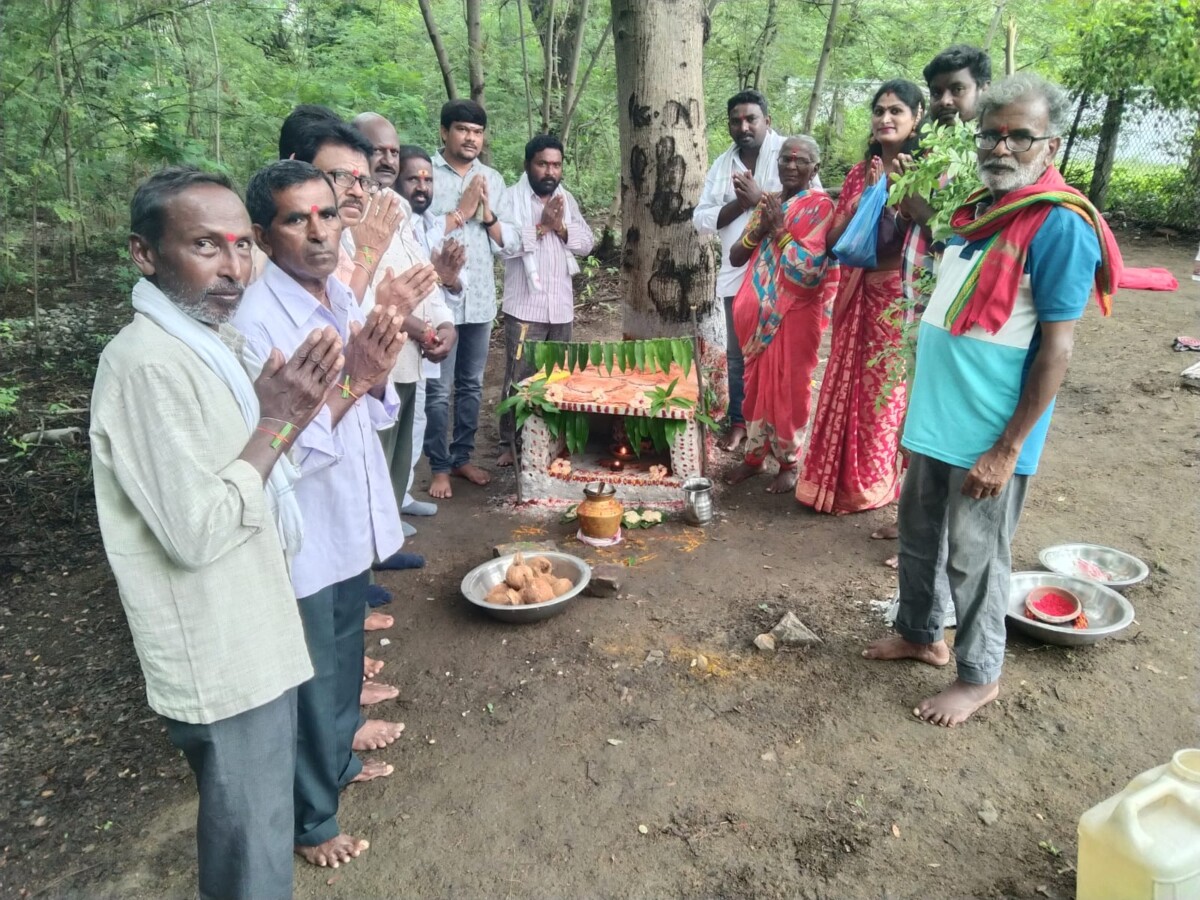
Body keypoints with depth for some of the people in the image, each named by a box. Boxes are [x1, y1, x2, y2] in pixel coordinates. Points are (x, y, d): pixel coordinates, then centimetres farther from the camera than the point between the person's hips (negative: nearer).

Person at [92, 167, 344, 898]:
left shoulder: (207, 338, 6)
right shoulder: (149, 363, -23)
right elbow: (195, 531, -26)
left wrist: (286, 413, -2)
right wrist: (277, 422, -20)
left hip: (251, 635, 9)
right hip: (223, 659, -9)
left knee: (259, 821, 27)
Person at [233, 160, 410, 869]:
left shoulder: (344, 297, 0)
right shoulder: (256, 323, -24)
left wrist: (377, 374, -15)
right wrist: (351, 381, -32)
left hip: (352, 518, 7)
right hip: (301, 537, -7)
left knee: (344, 654, 27)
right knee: (309, 682, 12)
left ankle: (340, 751, 53)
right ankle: (313, 818, 35)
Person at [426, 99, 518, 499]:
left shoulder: (493, 179, 11)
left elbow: (509, 241, 9)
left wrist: (487, 214, -8)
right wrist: (460, 212, -12)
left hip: (481, 298, 5)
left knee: (472, 385, 13)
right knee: (439, 389, 1)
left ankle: (462, 457, 27)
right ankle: (439, 467, 12)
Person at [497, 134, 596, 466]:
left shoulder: (567, 199, 13)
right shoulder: (511, 198, -5)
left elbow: (586, 243, 7)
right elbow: (505, 245, -17)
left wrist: (561, 227, -10)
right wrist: (541, 226, -18)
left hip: (561, 305, 5)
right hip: (525, 307, -5)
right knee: (519, 377, -2)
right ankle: (510, 443, 9)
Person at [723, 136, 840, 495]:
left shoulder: (821, 206, -9)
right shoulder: (767, 203, 10)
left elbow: (811, 268, -19)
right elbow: (735, 256, 7)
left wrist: (779, 229, -16)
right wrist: (760, 228, -9)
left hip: (796, 312, -6)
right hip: (760, 310, 6)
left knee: (789, 386, 2)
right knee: (756, 383, 12)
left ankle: (789, 463, 17)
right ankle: (754, 455, 26)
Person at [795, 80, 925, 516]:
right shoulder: (859, 173, 11)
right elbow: (833, 239, 4)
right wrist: (864, 196, -9)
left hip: (902, 296, -5)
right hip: (858, 296, 5)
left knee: (889, 387, 3)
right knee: (848, 385, 9)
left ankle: (877, 481, 18)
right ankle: (842, 477, 23)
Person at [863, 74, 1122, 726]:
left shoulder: (1059, 225, -15)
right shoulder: (977, 209, 9)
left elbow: (1056, 349, -17)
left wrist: (1007, 449, -18)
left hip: (987, 435, -8)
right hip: (934, 420, 8)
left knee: (974, 558, 6)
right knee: (917, 537, 19)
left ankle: (979, 676, 26)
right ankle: (920, 634, 40)